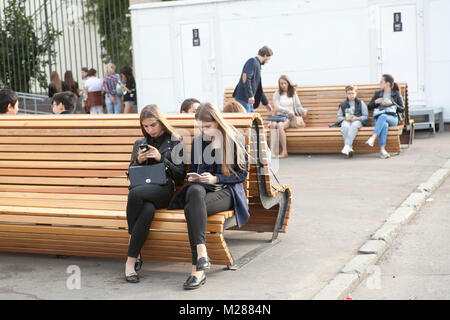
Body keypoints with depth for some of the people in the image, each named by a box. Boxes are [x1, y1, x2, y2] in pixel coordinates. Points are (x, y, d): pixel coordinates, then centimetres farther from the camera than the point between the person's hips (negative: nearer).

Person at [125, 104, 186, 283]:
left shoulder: (175, 143, 13)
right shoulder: (140, 143, 24)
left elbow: (180, 176, 6)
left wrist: (161, 158, -6)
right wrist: (138, 160, 2)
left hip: (164, 190, -2)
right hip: (141, 190, 2)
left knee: (135, 193, -37)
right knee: (148, 210, -38)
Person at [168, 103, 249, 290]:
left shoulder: (235, 140, 2)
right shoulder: (198, 141, 17)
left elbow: (242, 174, 1)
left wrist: (215, 178, -11)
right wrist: (192, 177, 1)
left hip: (227, 190, -3)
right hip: (201, 187, 3)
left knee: (191, 209, -36)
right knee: (195, 190, -39)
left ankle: (197, 270, -42)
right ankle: (201, 254, -53)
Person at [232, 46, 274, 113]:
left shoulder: (257, 65, 22)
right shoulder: (252, 61, -8)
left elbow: (259, 88, 28)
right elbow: (245, 77, -24)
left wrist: (266, 103, 31)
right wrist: (250, 95, -29)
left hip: (249, 100, 10)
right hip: (243, 99, -10)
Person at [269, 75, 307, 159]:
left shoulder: (293, 93, 18)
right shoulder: (277, 94, 15)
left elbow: (298, 106, 14)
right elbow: (277, 107, 0)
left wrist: (303, 111, -10)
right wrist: (288, 111, -17)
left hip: (289, 118, -1)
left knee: (280, 125, -36)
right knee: (273, 125, -35)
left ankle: (284, 151, -31)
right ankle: (272, 152, -46)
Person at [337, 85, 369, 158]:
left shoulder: (361, 103, 10)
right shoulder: (343, 104, 16)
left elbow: (366, 116, 7)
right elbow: (339, 117, 17)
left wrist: (357, 118, -10)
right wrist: (344, 118, -5)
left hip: (357, 120, -2)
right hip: (346, 121, 2)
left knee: (354, 126, -40)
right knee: (345, 126, -37)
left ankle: (346, 146, -50)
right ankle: (350, 148, -42)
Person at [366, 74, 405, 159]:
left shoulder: (396, 94, 11)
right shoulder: (378, 93, 19)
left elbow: (402, 110, 5)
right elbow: (369, 107, 20)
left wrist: (392, 103, -9)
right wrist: (375, 102, 0)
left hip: (392, 118, -1)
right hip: (379, 118, 1)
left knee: (383, 116, -38)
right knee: (384, 125, -37)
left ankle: (373, 138, -52)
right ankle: (382, 150, -49)